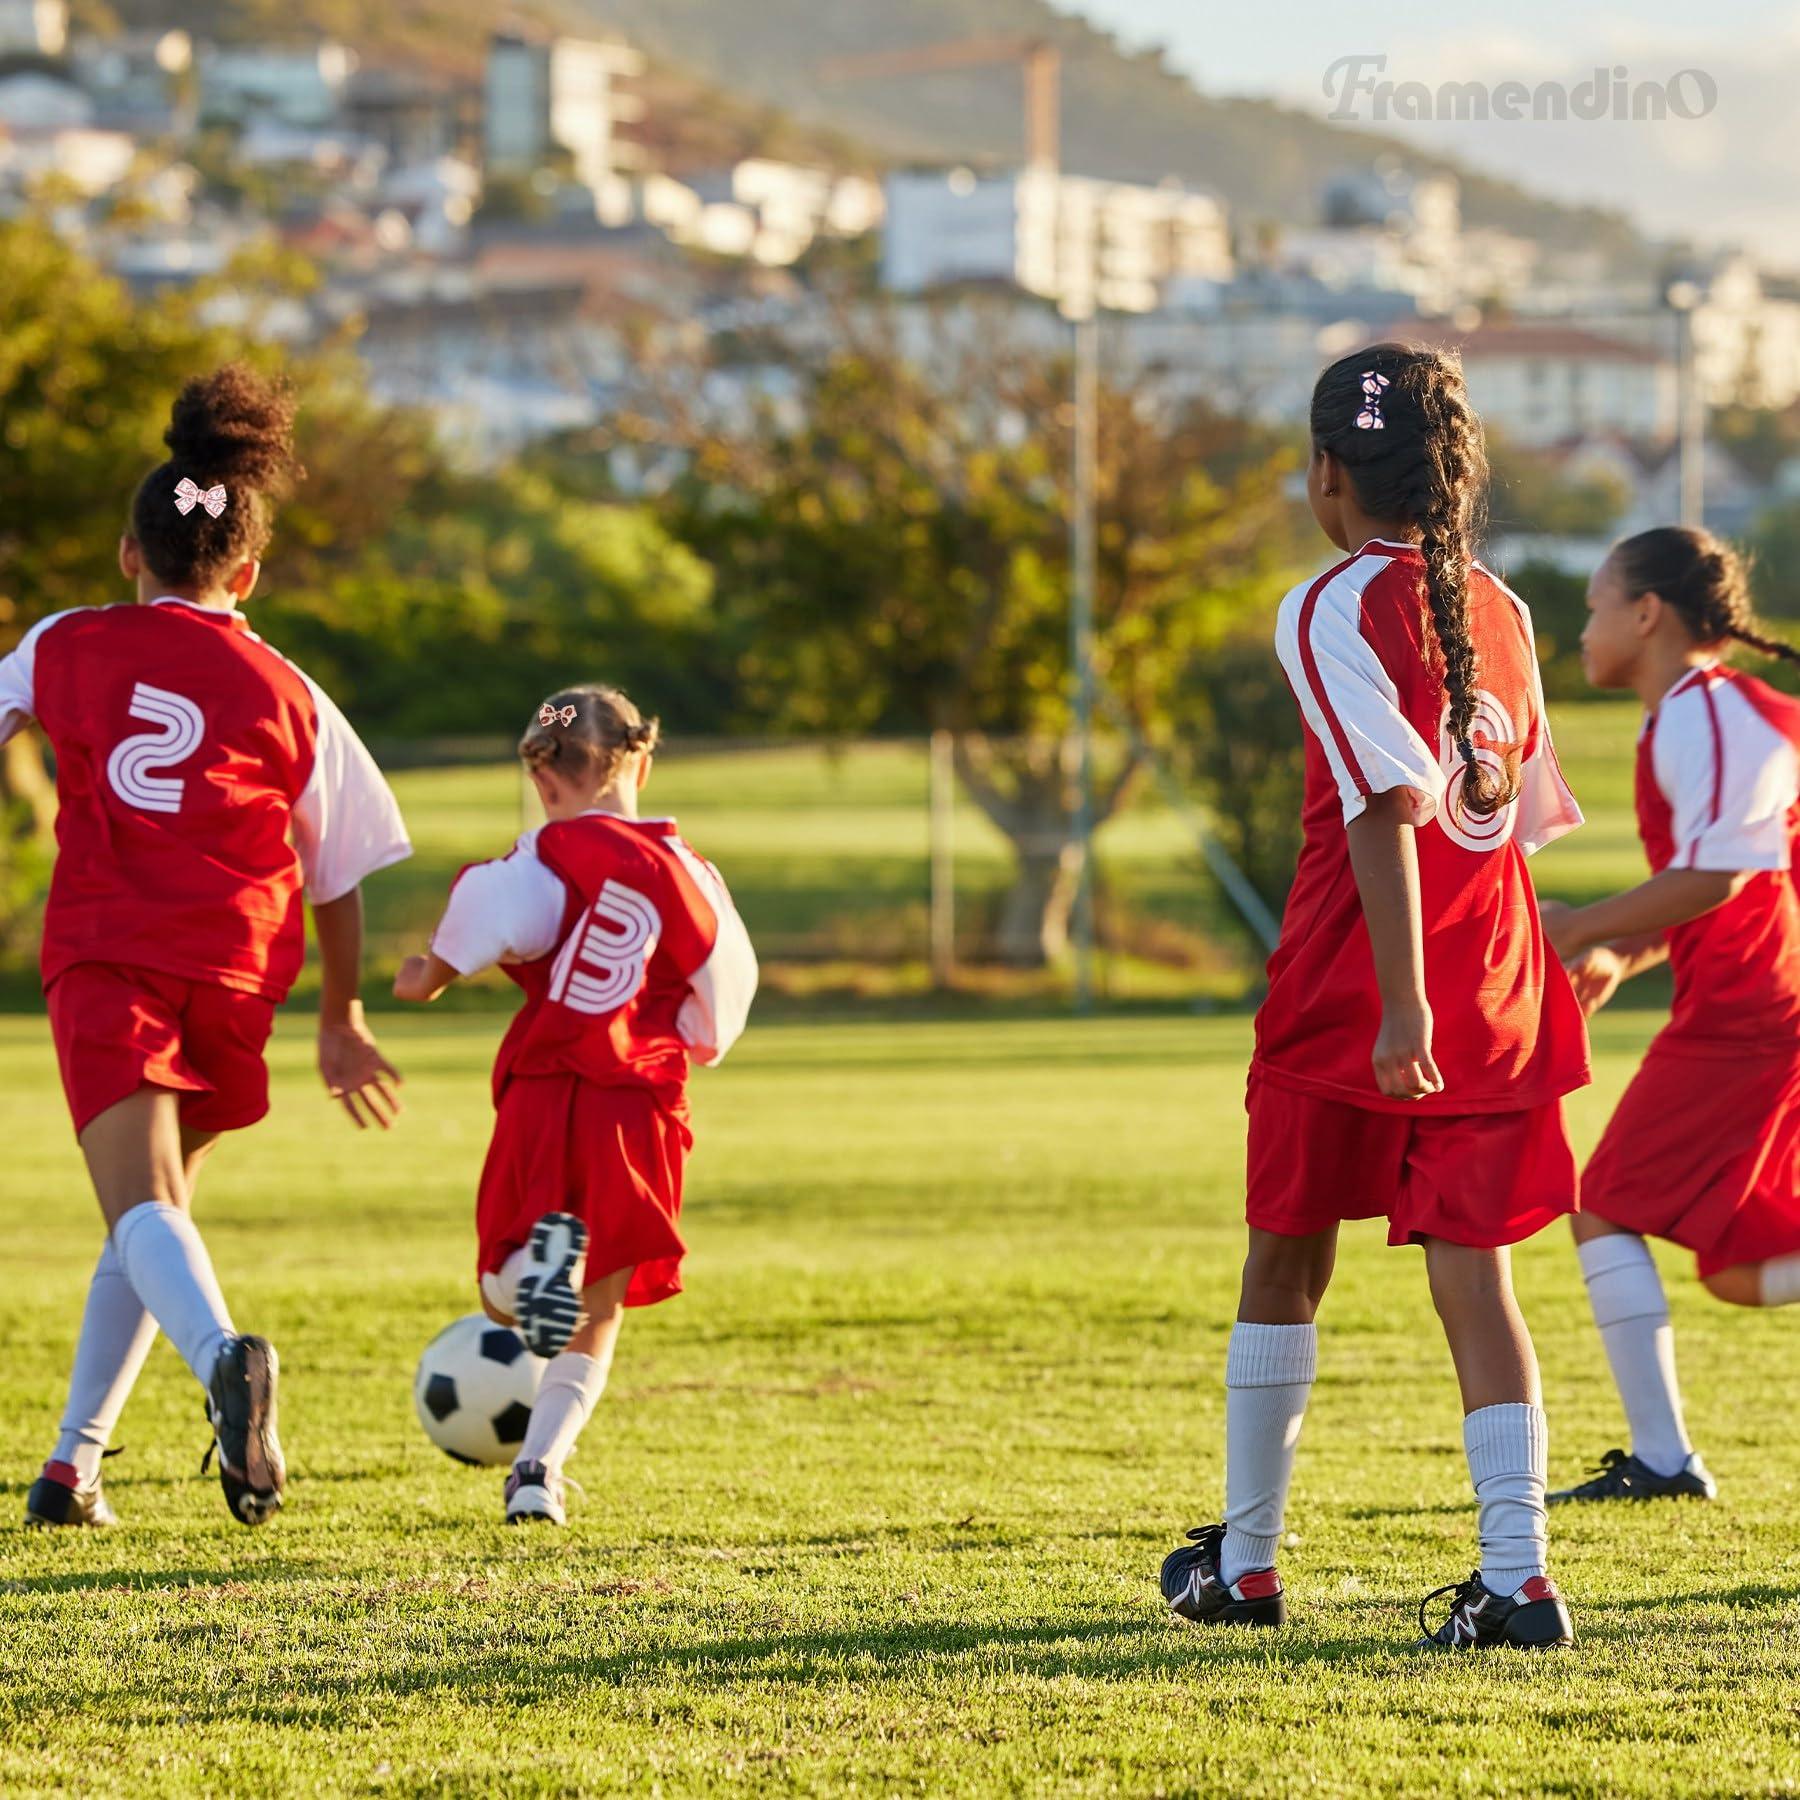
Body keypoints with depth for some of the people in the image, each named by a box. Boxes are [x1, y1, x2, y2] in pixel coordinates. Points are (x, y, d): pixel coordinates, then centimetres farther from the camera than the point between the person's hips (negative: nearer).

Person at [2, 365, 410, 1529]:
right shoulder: (286, 694, 10)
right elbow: (339, 873, 14)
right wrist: (341, 1019, 26)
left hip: (101, 959, -2)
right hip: (233, 974, 2)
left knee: (142, 1207, -16)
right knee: (162, 1203, 18)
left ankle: (224, 1352, -47)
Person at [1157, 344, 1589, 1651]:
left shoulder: (1332, 614, -9)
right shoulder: (1499, 613, 10)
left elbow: (1388, 805, -19)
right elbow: (1523, 805, 13)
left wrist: (1400, 1001, -23)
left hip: (1351, 992, -4)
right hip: (1497, 989, 5)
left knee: (1287, 1259, 12)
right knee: (1474, 1272, 1)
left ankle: (1245, 1562, 22)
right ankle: (1518, 1577, -11)